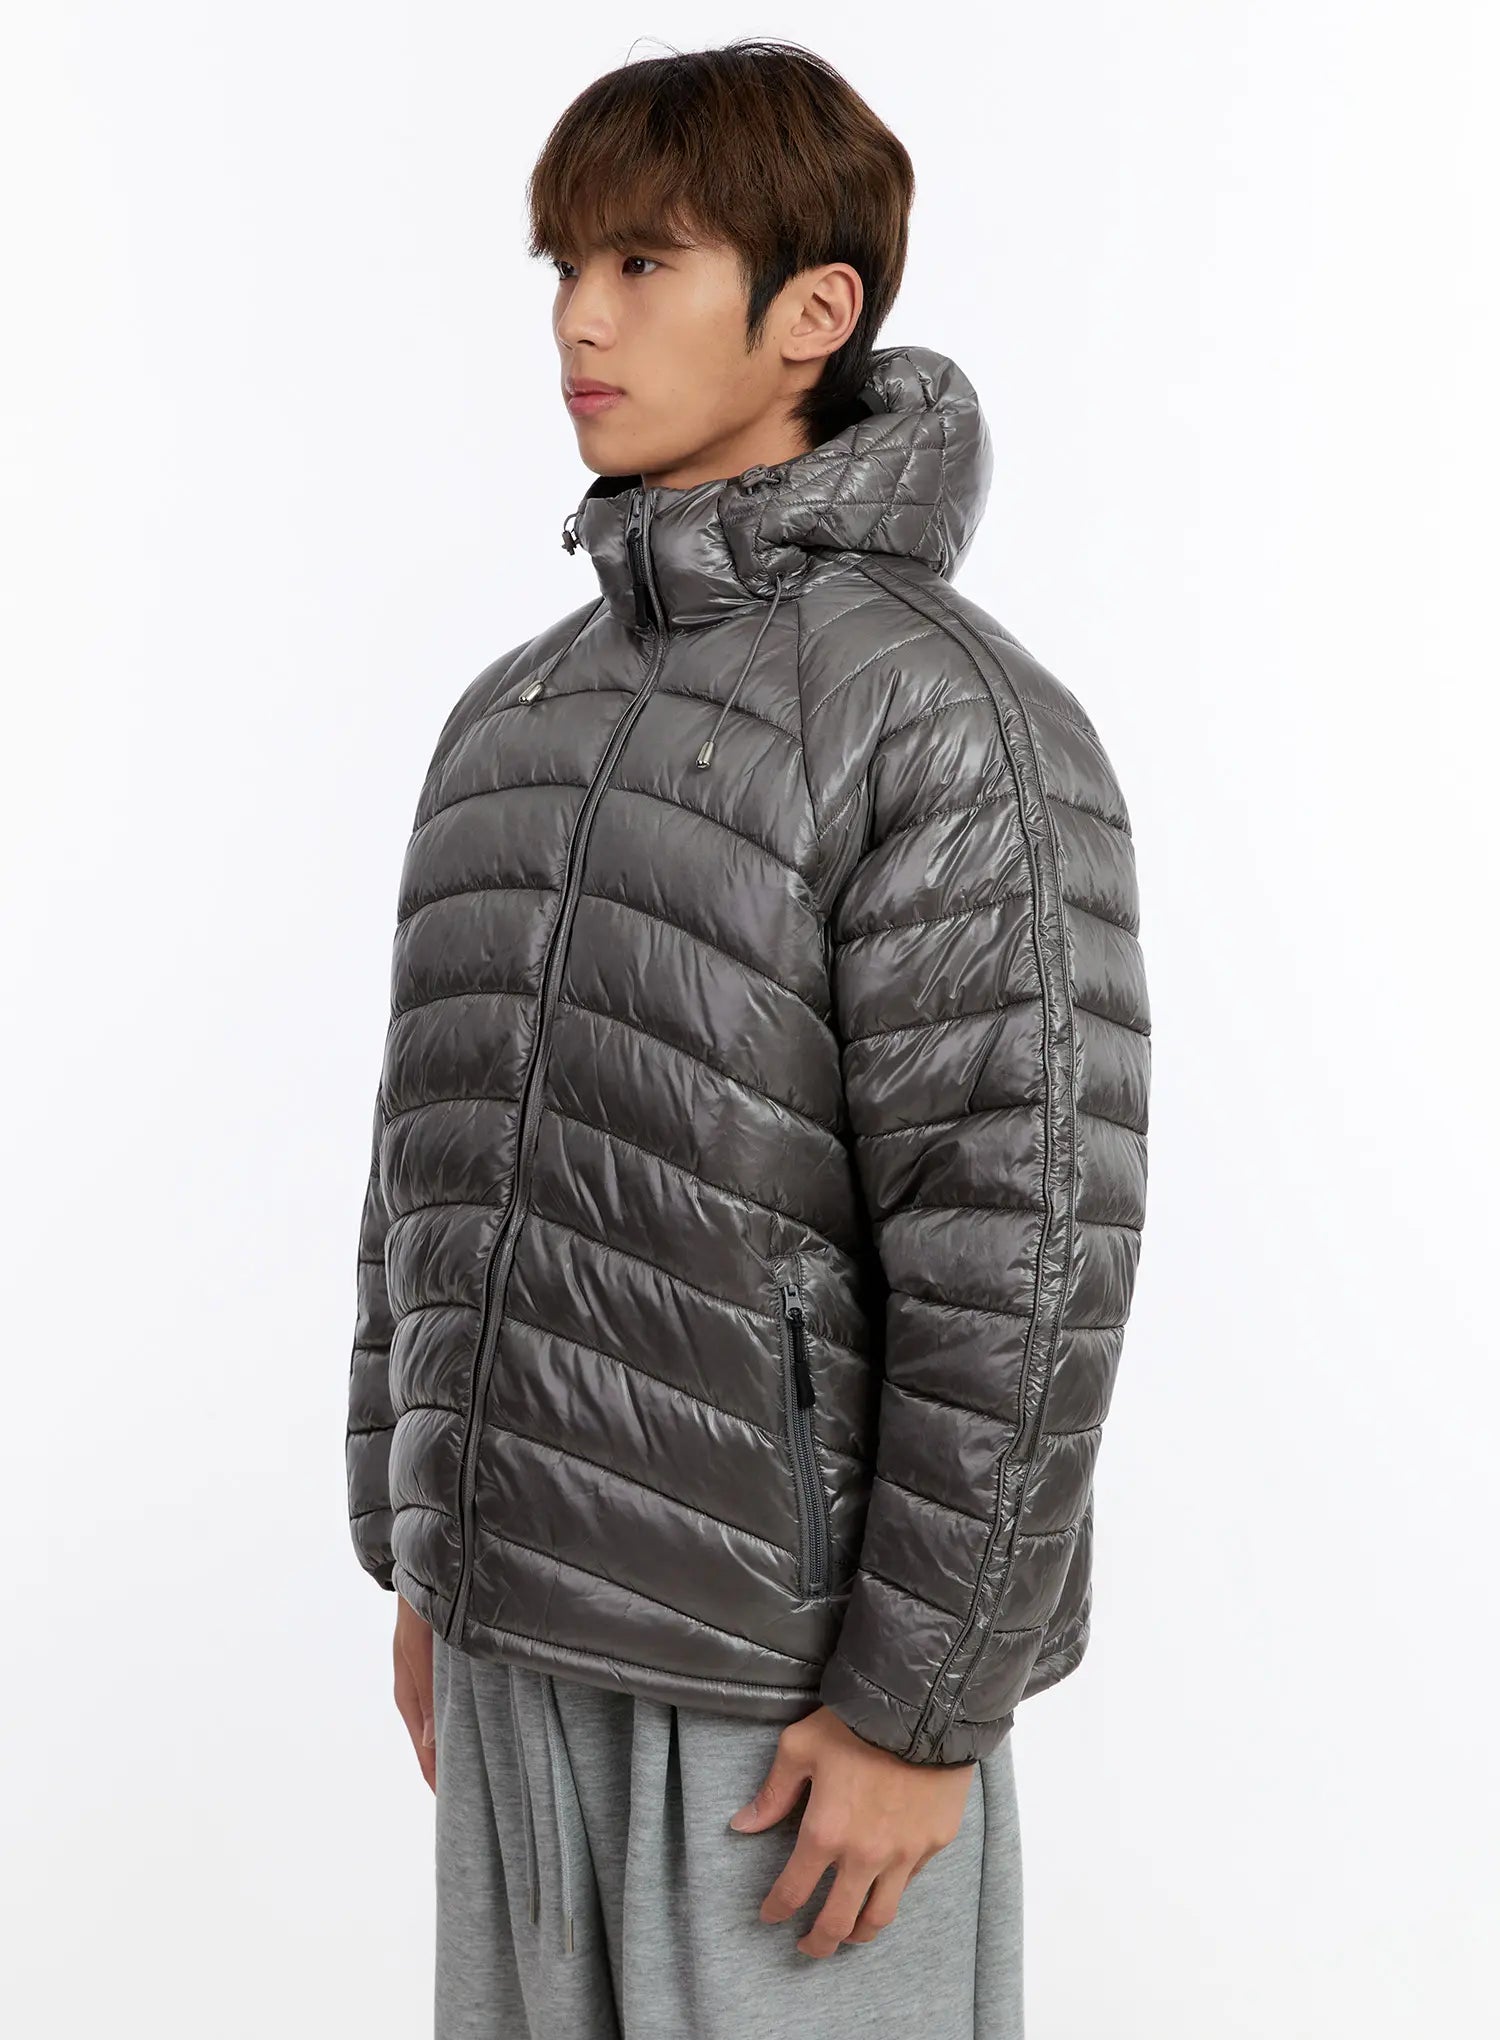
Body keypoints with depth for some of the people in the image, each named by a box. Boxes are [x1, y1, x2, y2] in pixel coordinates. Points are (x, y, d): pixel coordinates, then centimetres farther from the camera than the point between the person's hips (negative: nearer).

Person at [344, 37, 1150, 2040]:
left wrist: (921, 1708, -17)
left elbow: (1026, 1248, -18)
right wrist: (421, 1563, 14)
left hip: (799, 1673, -7)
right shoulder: (514, 715, 9)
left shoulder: (950, 717, -14)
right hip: (524, 1641, 7)